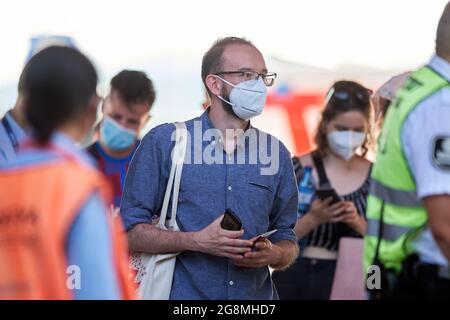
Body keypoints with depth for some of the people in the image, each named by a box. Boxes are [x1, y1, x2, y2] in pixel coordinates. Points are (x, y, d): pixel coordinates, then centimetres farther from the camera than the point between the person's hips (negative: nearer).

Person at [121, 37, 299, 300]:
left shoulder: (277, 154, 12)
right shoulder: (164, 142, 1)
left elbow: (288, 240, 17)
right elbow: (131, 231, -1)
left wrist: (273, 255, -4)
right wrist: (197, 241, -13)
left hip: (257, 296, 3)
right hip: (183, 293, -3)